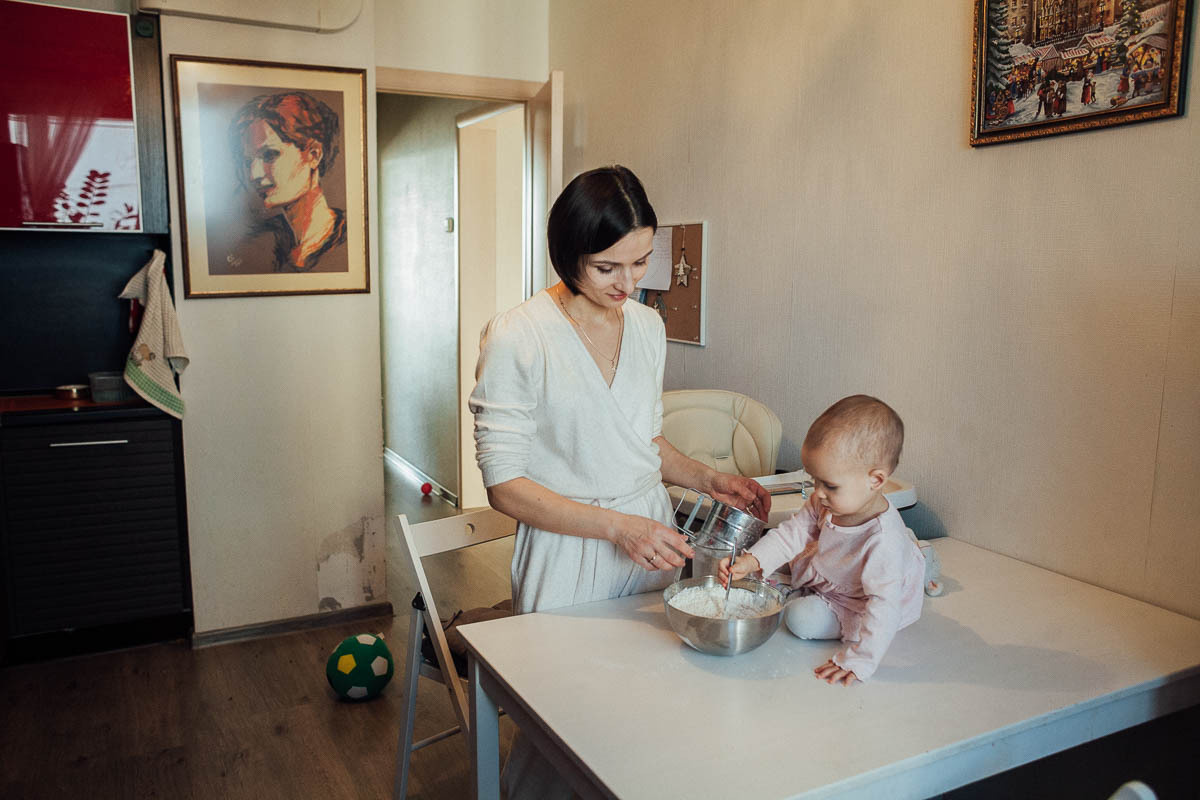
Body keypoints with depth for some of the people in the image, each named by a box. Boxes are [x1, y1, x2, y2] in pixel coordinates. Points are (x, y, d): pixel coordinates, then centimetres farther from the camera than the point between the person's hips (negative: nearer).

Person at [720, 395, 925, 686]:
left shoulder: (883, 541, -44)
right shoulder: (824, 503, -23)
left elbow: (885, 606, -42)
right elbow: (794, 531, -13)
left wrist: (859, 661, -44)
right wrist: (750, 561, -25)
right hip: (825, 571, 7)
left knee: (801, 618, -17)